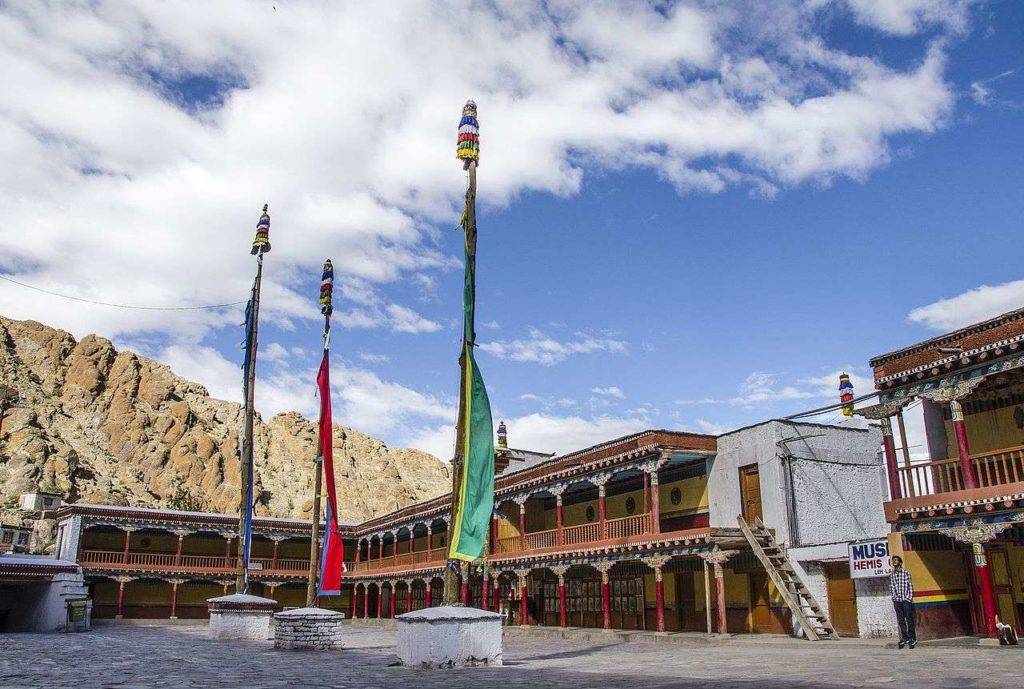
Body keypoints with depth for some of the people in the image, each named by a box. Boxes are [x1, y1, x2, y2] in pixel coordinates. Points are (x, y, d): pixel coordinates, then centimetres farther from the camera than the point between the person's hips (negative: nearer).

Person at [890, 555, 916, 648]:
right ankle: (905, 638, 12)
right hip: (897, 601, 3)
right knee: (900, 621, 5)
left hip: (906, 600, -3)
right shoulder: (891, 575, 8)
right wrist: (894, 596, 1)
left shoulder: (906, 573, -2)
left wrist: (909, 597, -7)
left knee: (909, 620, -1)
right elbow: (891, 588, 11)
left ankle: (912, 639, 5)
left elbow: (910, 586, -2)